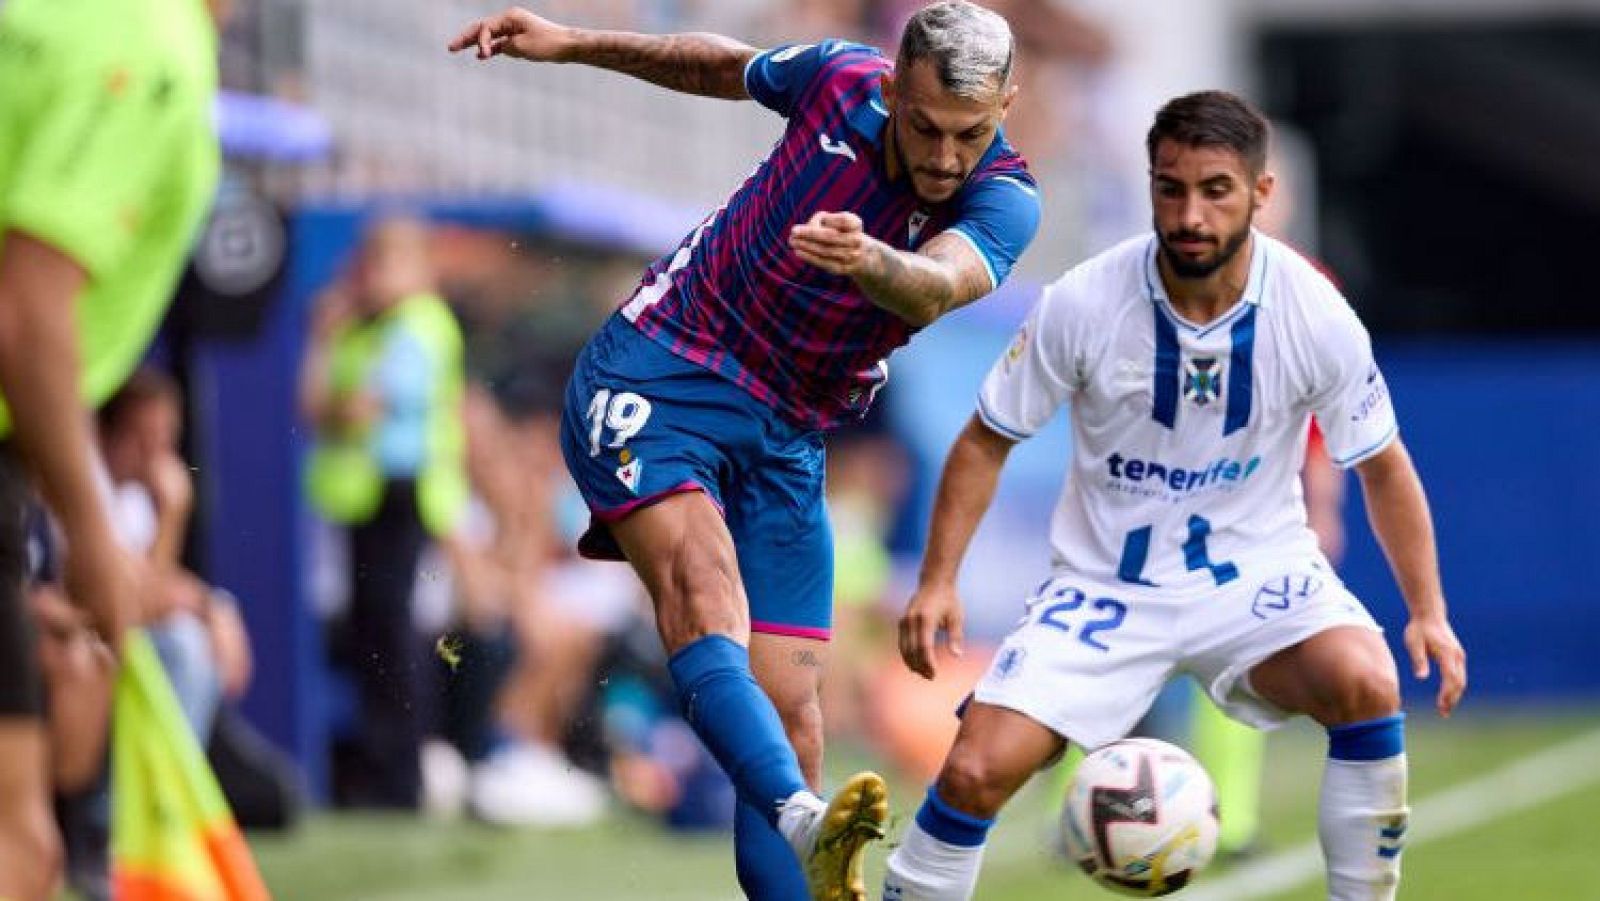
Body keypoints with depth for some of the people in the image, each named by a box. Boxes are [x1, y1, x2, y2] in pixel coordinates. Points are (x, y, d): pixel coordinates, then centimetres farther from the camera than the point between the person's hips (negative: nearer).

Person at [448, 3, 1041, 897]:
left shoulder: (1006, 200, -14)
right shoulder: (840, 80, -10)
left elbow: (937, 288, -38)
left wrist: (868, 261, -60)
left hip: (784, 444, 2)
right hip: (654, 380, -2)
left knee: (791, 714, -4)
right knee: (707, 601, -29)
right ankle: (804, 825, -51)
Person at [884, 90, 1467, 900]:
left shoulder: (1316, 317, -15)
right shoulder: (1083, 304, -16)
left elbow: (1382, 466, 0)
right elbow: (987, 442, -3)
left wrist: (1427, 611, -7)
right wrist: (937, 581, -12)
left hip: (1257, 572, 0)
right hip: (1105, 583, 0)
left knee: (1366, 683, -30)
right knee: (976, 771, -19)